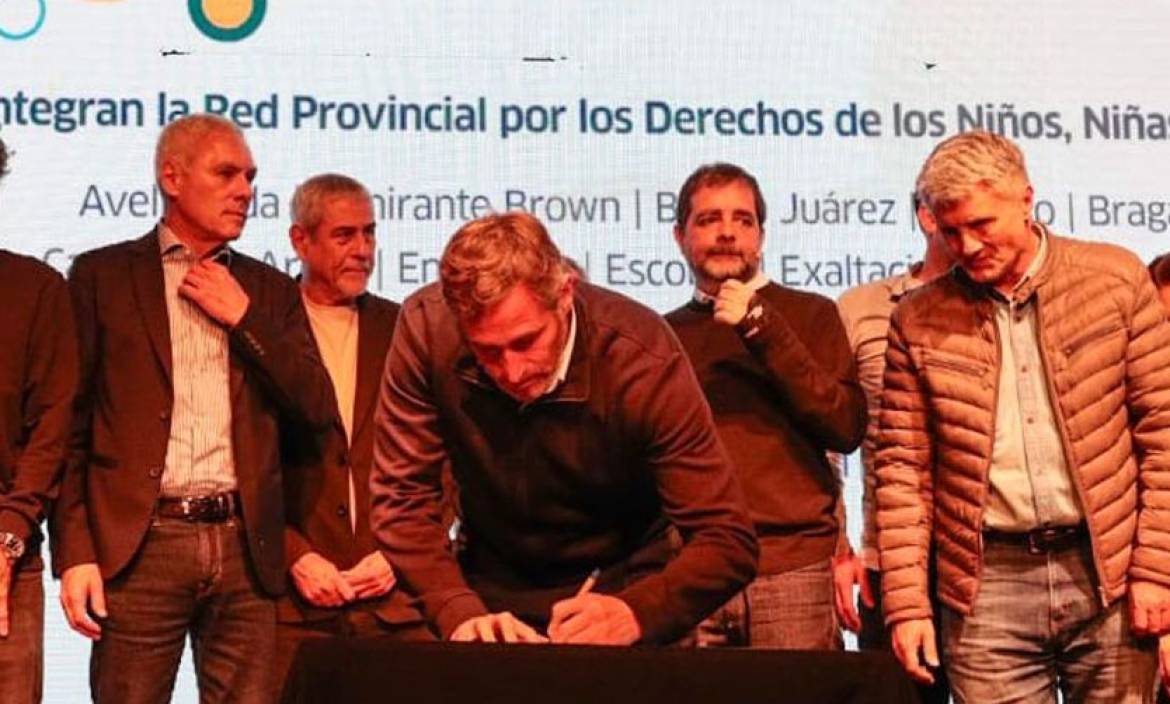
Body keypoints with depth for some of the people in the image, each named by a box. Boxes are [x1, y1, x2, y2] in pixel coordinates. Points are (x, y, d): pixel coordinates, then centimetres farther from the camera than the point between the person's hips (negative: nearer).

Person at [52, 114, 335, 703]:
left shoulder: (269, 290, 17)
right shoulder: (102, 275, 7)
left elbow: (318, 407, 7)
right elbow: (69, 424, 2)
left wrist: (242, 317, 0)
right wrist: (74, 553, -6)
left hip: (244, 547, 3)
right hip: (139, 544, -3)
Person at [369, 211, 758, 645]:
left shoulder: (641, 356, -22)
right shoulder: (426, 328, -17)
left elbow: (727, 541, -20)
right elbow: (402, 496, -10)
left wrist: (634, 613, -37)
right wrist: (460, 613, -24)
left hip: (619, 589, -2)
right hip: (492, 593, 2)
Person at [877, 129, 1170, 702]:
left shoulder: (1115, 279, 2)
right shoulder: (918, 322, 4)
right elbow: (903, 470, 5)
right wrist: (906, 603, -1)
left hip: (1106, 572, 0)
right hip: (988, 583, 0)